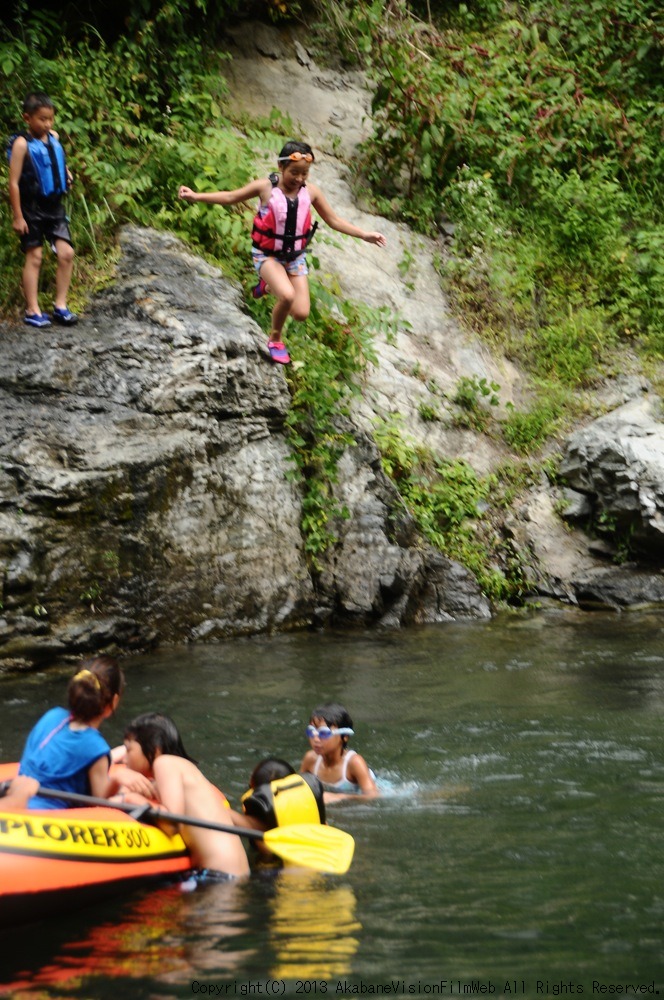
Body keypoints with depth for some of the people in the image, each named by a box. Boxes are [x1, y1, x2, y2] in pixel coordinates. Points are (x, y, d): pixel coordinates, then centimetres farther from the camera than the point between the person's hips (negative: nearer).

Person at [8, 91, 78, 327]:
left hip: (54, 206, 5)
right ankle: (32, 310, 8)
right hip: (32, 209, -5)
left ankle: (60, 306, 11)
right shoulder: (22, 144, -14)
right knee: (34, 257, 0)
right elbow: (13, 182, -14)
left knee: (66, 253, 1)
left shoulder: (54, 137, 3)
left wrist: (65, 173, 5)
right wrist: (17, 216, -14)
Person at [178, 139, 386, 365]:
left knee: (301, 313, -3)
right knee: (287, 296, -30)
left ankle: (270, 284, 28)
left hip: (295, 256, 4)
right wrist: (196, 196, -8)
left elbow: (334, 220, 1)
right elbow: (231, 197, -3)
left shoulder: (311, 192, -8)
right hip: (267, 254, -4)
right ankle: (275, 339, 0)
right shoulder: (265, 187, -16)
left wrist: (364, 235, -6)